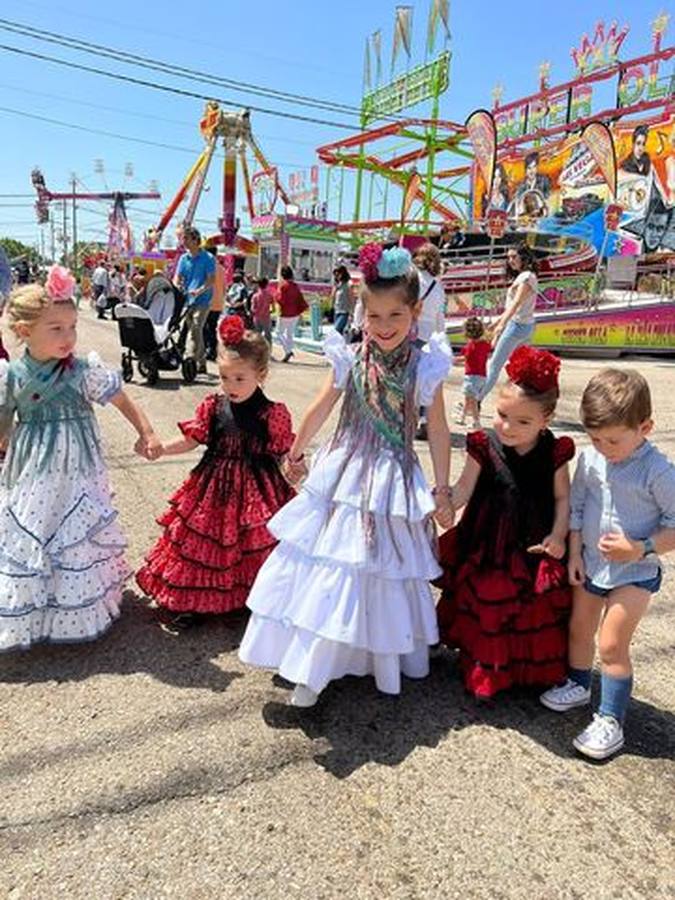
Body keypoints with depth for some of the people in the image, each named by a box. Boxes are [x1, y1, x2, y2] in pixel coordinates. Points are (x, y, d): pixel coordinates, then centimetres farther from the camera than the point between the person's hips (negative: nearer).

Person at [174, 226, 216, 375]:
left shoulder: (208, 258, -5)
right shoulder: (183, 258, 12)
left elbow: (211, 280, -12)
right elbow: (177, 277, 10)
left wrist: (199, 291, -27)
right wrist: (177, 286, -13)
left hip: (202, 300, -6)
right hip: (187, 301, 6)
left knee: (195, 329, -18)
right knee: (195, 330, 11)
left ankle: (190, 359, -22)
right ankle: (201, 364, 19)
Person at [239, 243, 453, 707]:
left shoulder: (425, 367, -8)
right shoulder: (350, 360, -5)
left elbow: (438, 430, -2)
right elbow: (320, 410, 9)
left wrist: (441, 490, -2)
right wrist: (296, 452, 20)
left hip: (395, 482, -1)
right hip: (343, 476, 2)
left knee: (384, 568, 7)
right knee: (328, 566, 7)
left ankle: (385, 658, 27)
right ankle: (313, 668, 25)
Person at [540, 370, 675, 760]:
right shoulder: (590, 459, -7)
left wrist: (641, 549, -27)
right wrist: (574, 554, 1)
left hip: (634, 574, -5)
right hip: (590, 564, 6)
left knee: (612, 645, -2)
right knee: (579, 629, 19)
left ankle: (610, 720, 15)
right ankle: (579, 685, 44)